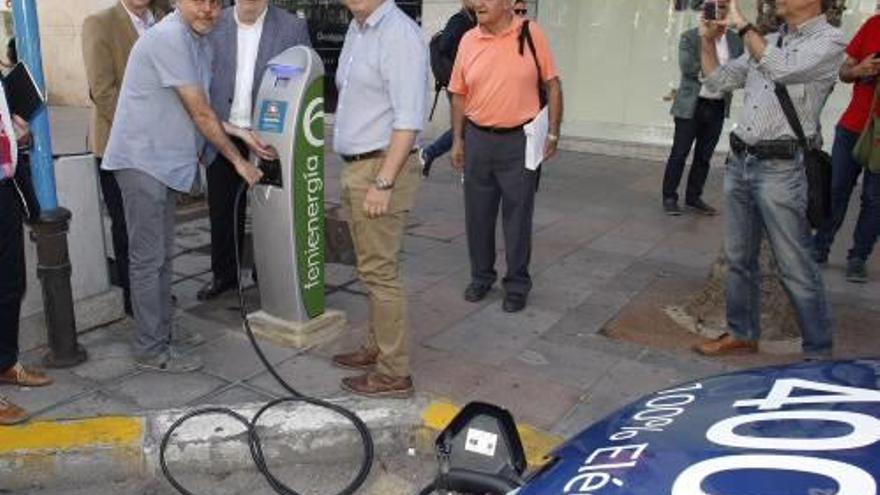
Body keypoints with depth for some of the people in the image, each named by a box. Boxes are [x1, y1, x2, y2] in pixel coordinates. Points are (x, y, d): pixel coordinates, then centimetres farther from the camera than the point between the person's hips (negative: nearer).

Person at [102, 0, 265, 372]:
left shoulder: (200, 42, 11)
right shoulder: (169, 38, -18)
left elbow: (199, 110, 15)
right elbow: (200, 113, -18)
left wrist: (237, 132, 1)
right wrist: (238, 160, -11)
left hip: (164, 161, 9)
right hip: (141, 160, -9)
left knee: (162, 255, 15)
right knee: (148, 258, -4)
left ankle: (161, 332, 27)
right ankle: (151, 351, 5)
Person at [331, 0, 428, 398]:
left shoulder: (399, 35, -15)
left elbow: (409, 119, -21)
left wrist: (383, 182, -23)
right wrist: (355, 173, 15)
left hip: (381, 167, -9)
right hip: (356, 167, 9)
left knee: (381, 272, -4)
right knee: (371, 268, 17)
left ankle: (394, 373, 8)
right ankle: (376, 347, 32)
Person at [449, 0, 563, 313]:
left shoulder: (531, 34, -5)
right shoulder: (468, 41, 3)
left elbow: (552, 85, -1)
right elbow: (459, 95, 8)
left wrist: (553, 133, -4)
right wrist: (457, 139, 6)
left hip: (520, 140, -3)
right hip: (478, 139, 3)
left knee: (517, 216, 5)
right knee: (478, 214, 11)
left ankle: (517, 284, 20)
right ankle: (481, 276, 30)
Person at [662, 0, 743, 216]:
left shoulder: (736, 40, 8)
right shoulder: (689, 37, -3)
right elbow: (687, 67, -14)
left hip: (718, 107, 4)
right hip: (691, 105, -4)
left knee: (704, 156, 10)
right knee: (679, 154, 0)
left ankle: (693, 197, 20)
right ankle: (669, 197, 9)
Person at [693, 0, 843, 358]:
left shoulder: (829, 41, -6)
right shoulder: (766, 42, 16)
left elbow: (782, 70, -23)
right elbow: (719, 81, 19)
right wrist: (708, 40, 7)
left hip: (781, 168, -7)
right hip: (740, 161, 7)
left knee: (795, 268, -2)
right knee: (739, 258, 14)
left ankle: (819, 354, 12)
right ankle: (742, 335, 29)